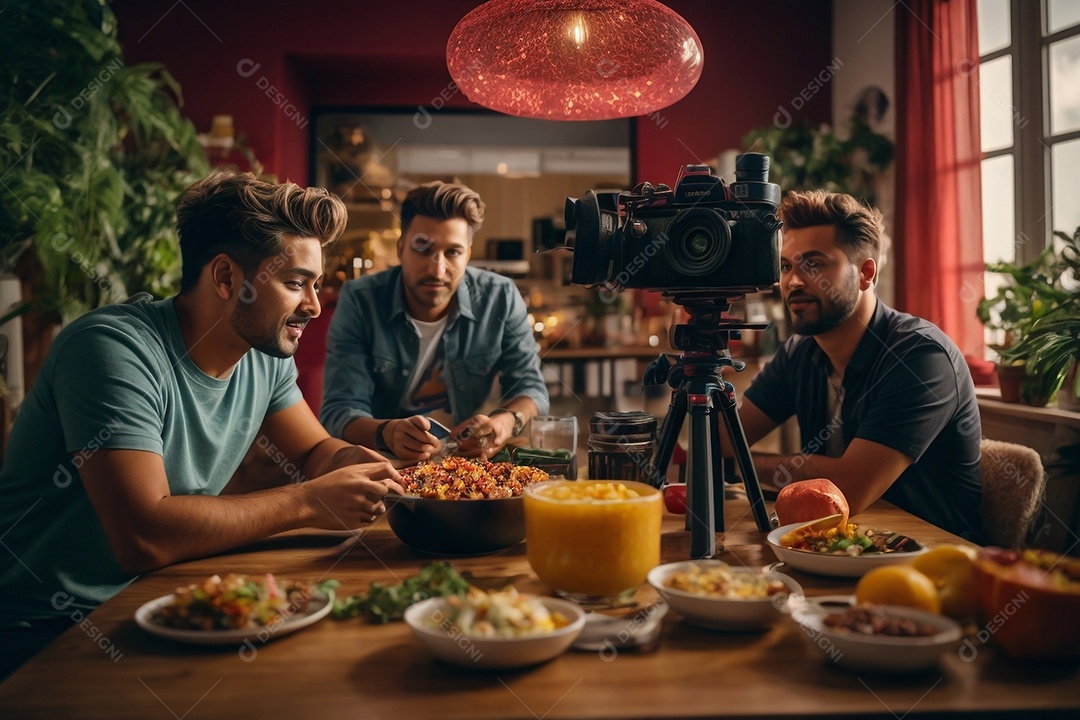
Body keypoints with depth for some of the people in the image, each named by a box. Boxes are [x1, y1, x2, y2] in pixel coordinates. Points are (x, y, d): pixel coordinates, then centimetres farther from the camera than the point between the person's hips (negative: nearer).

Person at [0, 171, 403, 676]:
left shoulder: (266, 355, -1)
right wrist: (306, 503, -25)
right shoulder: (116, 349, -25)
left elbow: (314, 450, 12)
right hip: (43, 633, -7)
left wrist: (354, 462, -13)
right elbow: (144, 536, -32)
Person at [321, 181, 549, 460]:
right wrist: (388, 433, -38)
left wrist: (505, 422, -26)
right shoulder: (359, 301, -12)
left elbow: (530, 386, -3)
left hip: (468, 458, 1)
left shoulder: (501, 299, -7)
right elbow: (339, 410, -16)